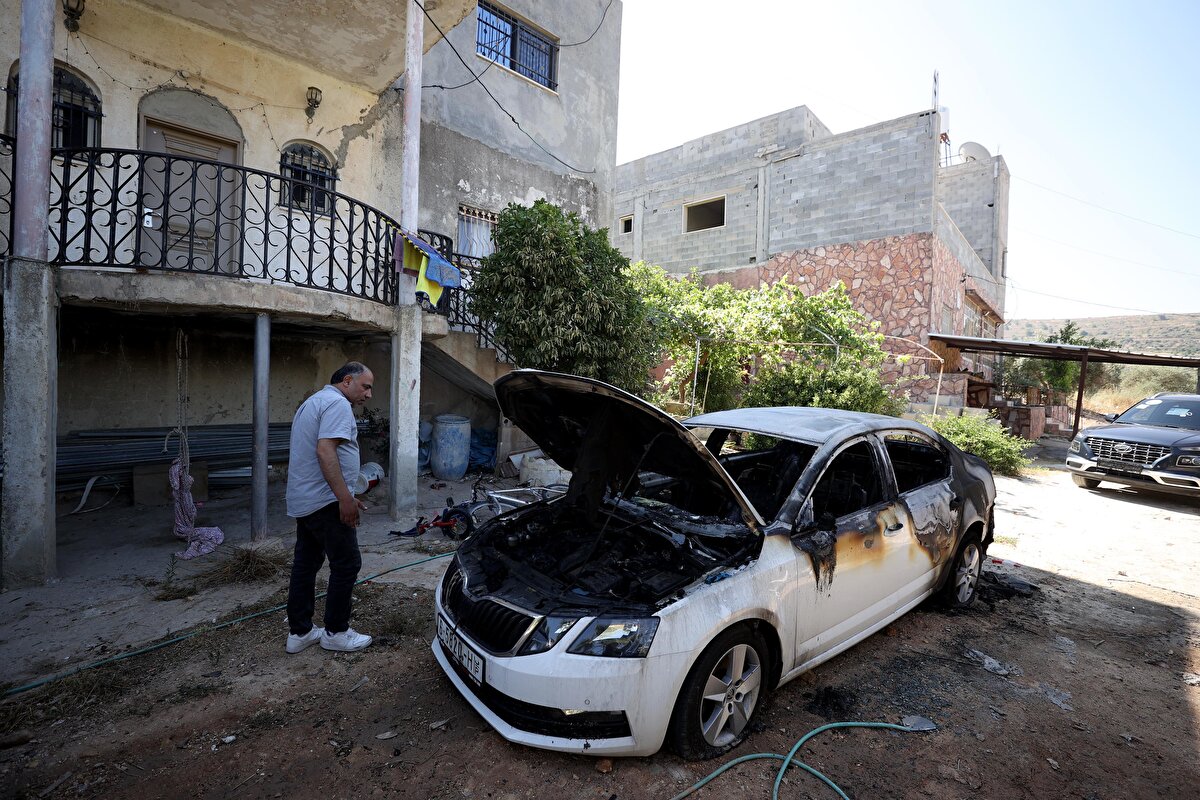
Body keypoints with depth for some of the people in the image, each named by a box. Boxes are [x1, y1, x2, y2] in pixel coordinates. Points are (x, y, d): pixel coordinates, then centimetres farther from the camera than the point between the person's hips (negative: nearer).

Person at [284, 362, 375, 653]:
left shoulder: (313, 402, 21)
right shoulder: (337, 403, -13)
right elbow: (325, 450, -26)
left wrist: (344, 496, 27)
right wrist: (345, 497, -27)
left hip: (302, 501, 11)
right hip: (325, 501, -10)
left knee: (305, 564, 15)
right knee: (346, 565, 1)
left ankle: (299, 632, 25)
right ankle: (336, 632, 12)